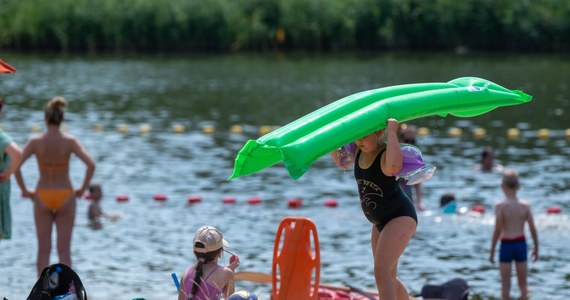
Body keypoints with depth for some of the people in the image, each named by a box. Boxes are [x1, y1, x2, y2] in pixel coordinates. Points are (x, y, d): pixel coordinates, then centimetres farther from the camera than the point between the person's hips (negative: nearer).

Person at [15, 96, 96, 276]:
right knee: (64, 250, 5)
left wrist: (24, 190, -6)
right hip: (65, 197, 0)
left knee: (43, 250, 9)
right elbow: (91, 165, -20)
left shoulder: (35, 142, -9)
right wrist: (83, 189, -6)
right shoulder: (70, 141, -11)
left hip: (42, 197, 1)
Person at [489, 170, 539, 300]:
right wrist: (536, 248, 11)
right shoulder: (525, 205, -3)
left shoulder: (500, 206, -12)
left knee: (505, 285, 6)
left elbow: (497, 230, -13)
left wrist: (492, 251, -5)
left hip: (506, 245, -3)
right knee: (523, 284, 13)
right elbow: (533, 229, -2)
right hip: (521, 244, 3)